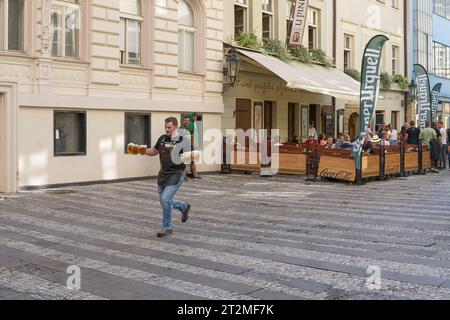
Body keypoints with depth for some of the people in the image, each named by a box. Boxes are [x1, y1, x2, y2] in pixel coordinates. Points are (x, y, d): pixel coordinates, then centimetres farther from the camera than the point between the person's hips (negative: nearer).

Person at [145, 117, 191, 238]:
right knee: (165, 201, 13)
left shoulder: (183, 141, -11)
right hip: (163, 173, 6)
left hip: (176, 174, -6)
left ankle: (167, 228, 4)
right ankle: (184, 207, 42)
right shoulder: (162, 138, 5)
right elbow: (154, 151, 18)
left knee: (165, 199, -15)